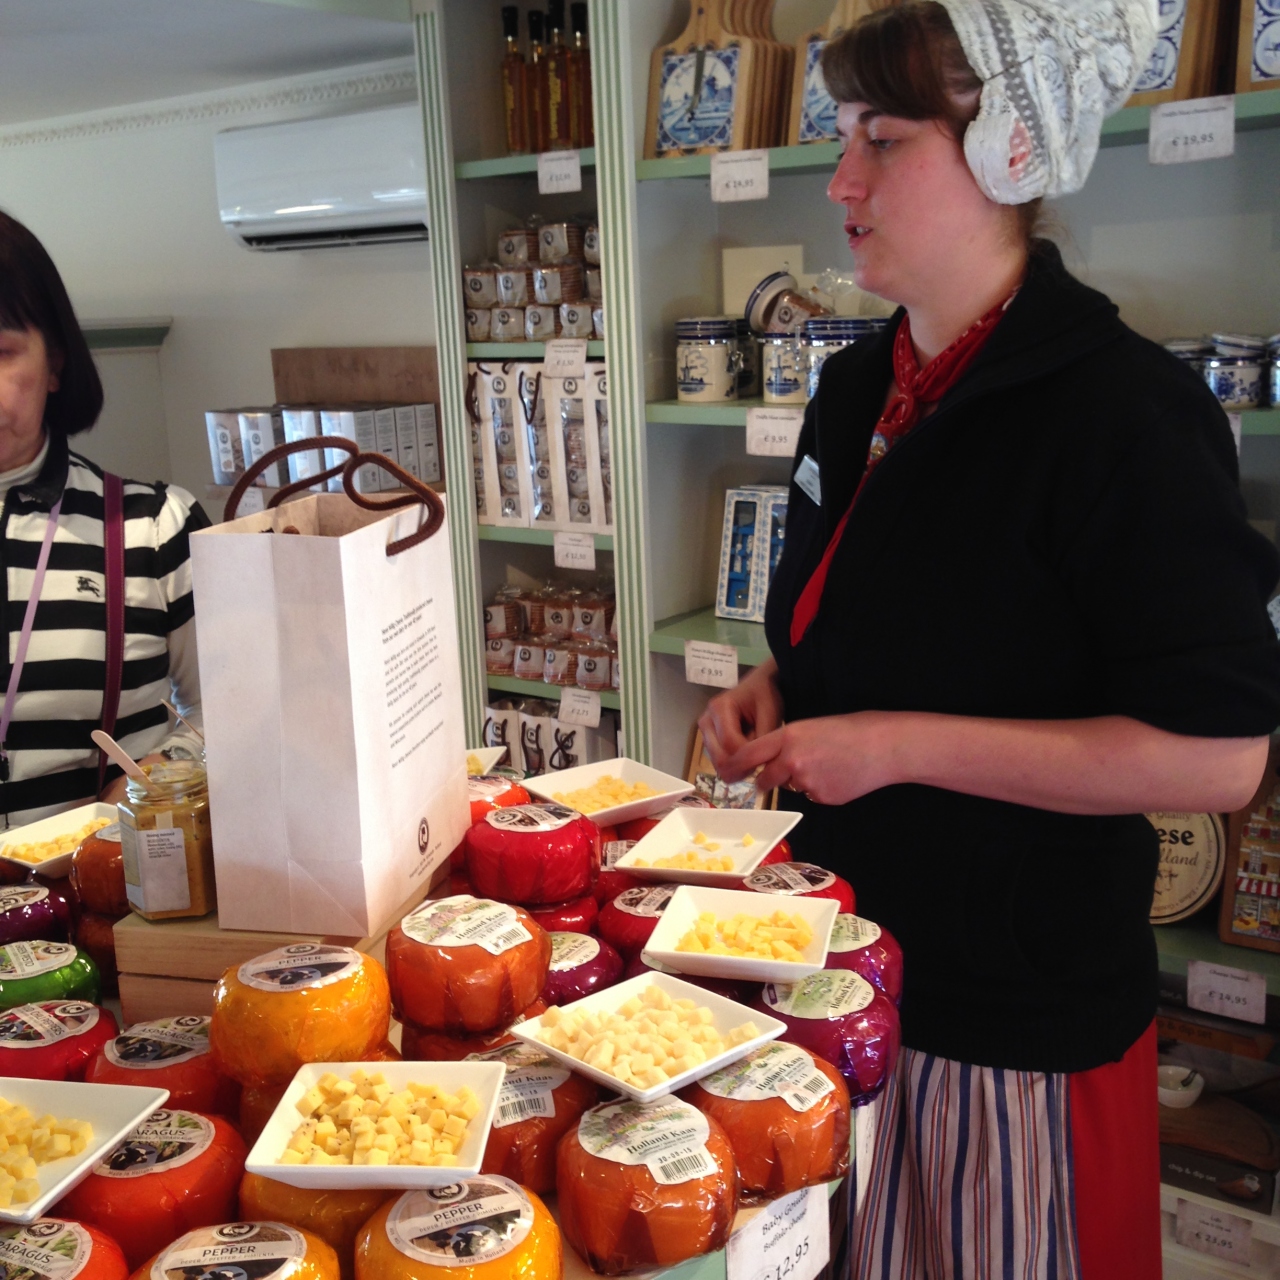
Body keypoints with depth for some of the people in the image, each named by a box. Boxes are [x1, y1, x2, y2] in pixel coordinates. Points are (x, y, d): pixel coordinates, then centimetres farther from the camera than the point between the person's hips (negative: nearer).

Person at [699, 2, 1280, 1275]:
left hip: (1026, 1019, -7)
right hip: (845, 963, 7)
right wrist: (776, 695, 0)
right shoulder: (857, 389, 6)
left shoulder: (1120, 407, -19)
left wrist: (899, 743, -23)